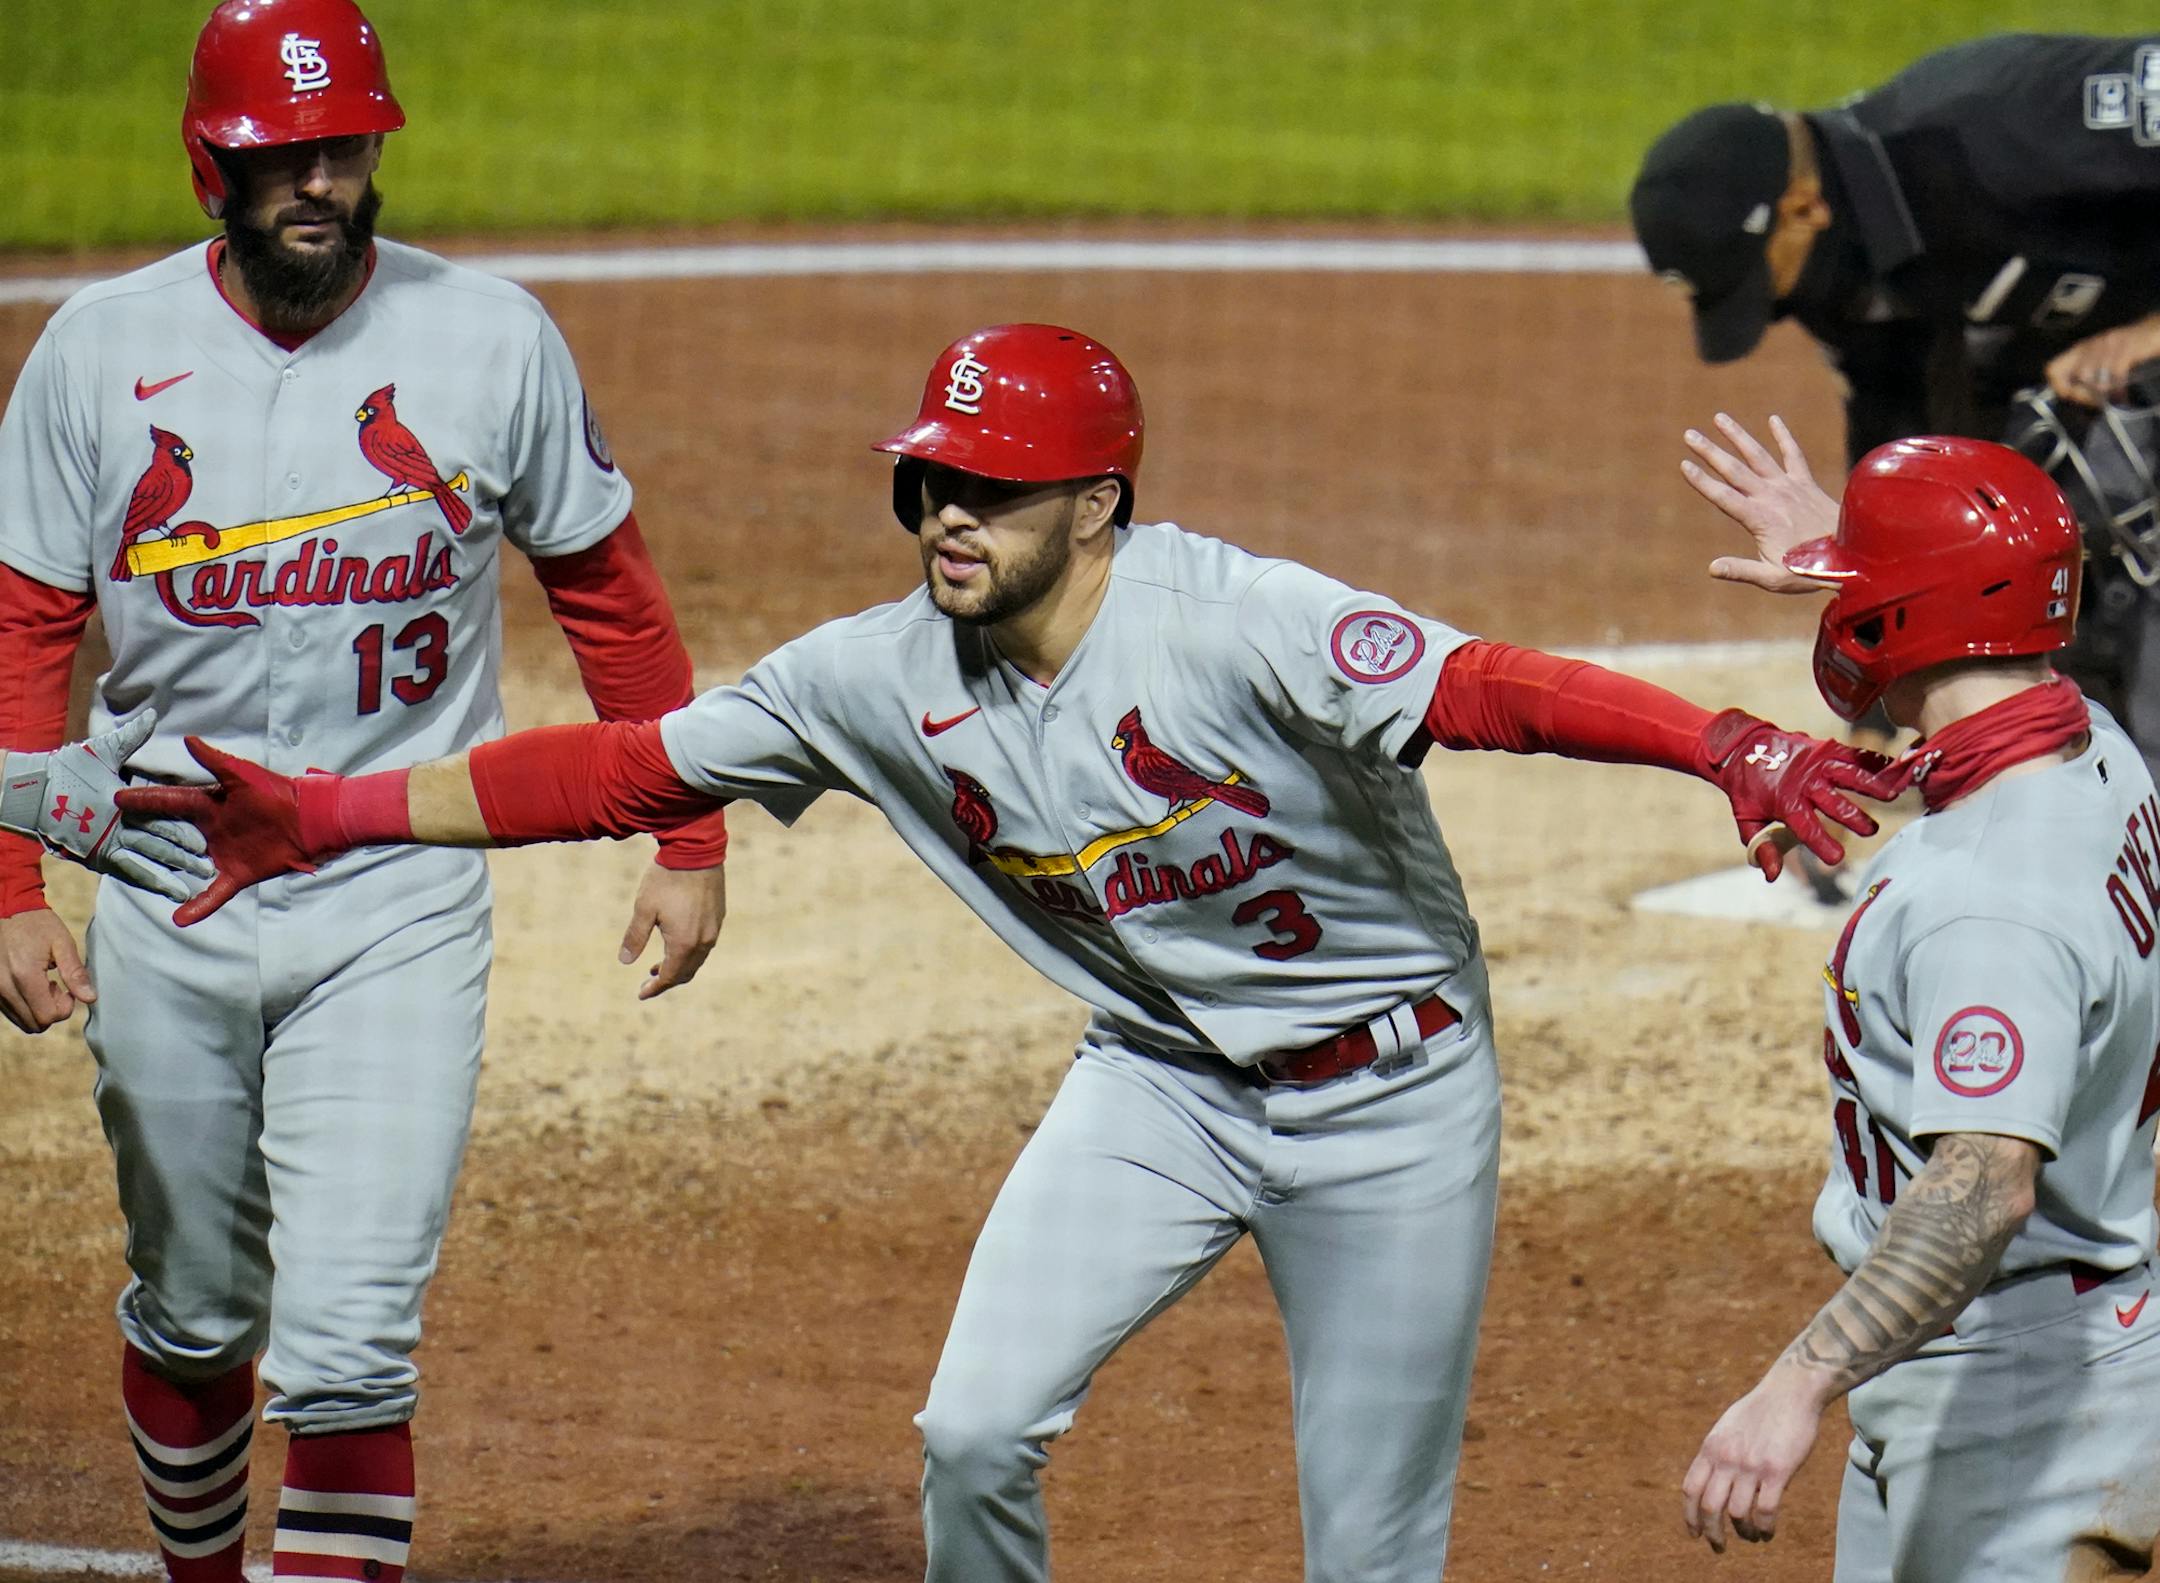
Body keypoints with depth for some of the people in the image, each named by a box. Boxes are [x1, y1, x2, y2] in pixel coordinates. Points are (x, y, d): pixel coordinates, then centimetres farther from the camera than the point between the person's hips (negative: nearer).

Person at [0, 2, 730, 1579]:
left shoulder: (492, 339, -4)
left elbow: (607, 590, 7)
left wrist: (691, 845, 7)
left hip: (401, 904, -2)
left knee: (344, 1353, -13)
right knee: (193, 1319, 15)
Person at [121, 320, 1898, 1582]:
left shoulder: (1234, 624, -25)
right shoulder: (889, 676, -8)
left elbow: (1483, 686, -36)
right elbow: (628, 768, -2)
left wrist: (1720, 743, -53)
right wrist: (330, 814, -5)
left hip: (1390, 1100, -5)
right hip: (1162, 1079, 5)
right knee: (976, 1434, -9)